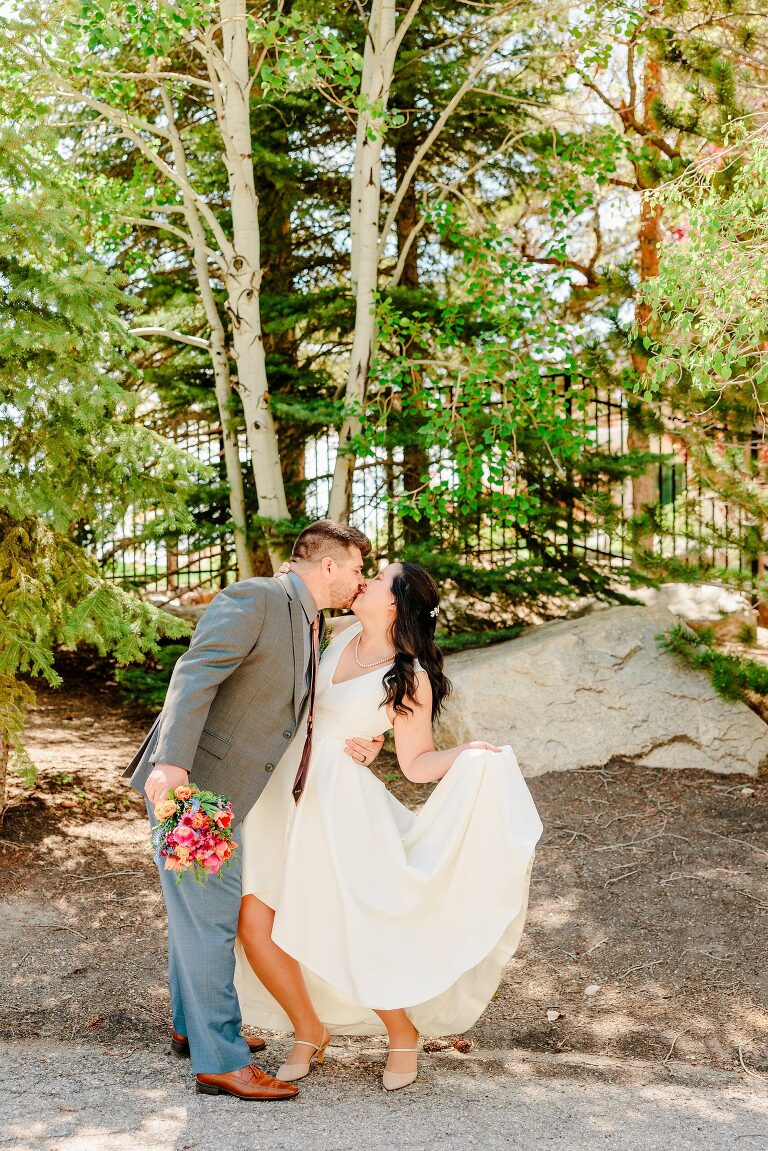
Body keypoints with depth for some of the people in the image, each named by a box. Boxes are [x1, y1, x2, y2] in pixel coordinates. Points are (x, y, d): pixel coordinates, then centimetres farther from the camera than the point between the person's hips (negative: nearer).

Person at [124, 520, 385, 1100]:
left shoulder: (311, 624, 14)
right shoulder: (253, 600, -16)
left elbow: (294, 714, 16)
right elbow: (194, 675, -26)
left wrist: (350, 743, -3)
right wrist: (171, 763, -36)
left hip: (220, 790, 10)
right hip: (184, 783, -10)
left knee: (198, 911, 22)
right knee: (210, 916, -6)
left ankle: (193, 1026, 37)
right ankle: (219, 1060, 1)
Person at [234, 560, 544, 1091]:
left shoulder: (410, 678, -10)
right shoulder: (340, 633, 4)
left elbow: (417, 764, -6)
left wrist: (469, 755, -22)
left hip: (338, 806, -6)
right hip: (282, 794, 6)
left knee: (348, 937, -4)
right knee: (253, 926, 0)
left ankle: (403, 1034, 25)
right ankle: (309, 1033, 23)